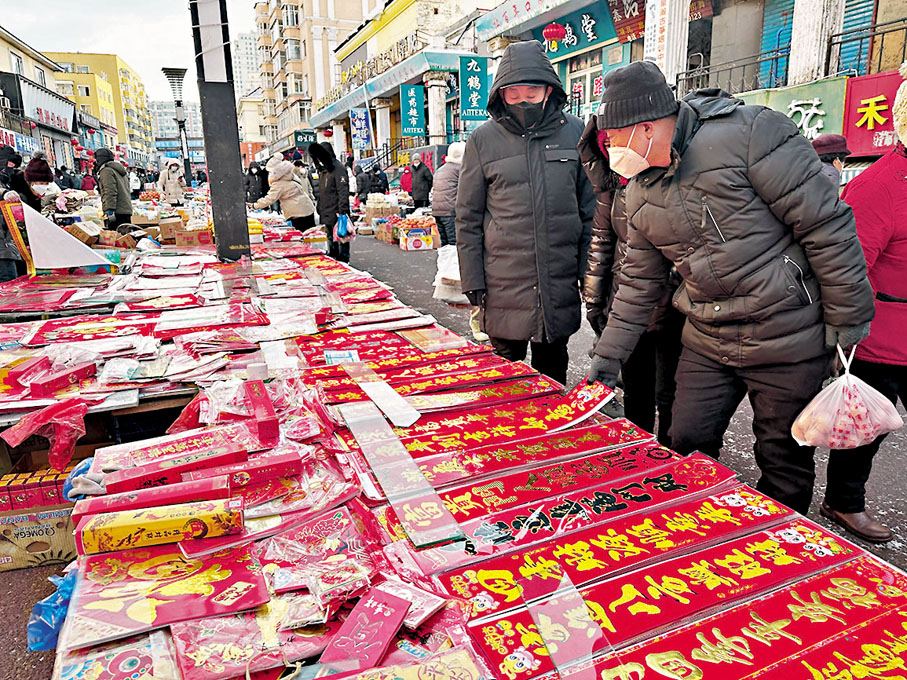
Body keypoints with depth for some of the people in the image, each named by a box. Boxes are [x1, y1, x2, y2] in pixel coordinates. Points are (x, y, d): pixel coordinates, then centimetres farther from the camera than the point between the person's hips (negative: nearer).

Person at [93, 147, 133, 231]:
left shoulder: (106, 171, -5)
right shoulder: (119, 171, 25)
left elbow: (110, 192, -17)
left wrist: (110, 210, -20)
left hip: (118, 212, -10)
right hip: (127, 210, 10)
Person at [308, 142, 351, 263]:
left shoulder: (338, 169, -12)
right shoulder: (322, 170, 16)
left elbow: (343, 191, -19)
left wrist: (342, 211, -25)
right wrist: (320, 208, 19)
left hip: (337, 213, -9)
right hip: (326, 214, 9)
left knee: (341, 238, -3)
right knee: (331, 239, 17)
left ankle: (343, 262, 3)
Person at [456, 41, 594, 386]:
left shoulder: (573, 132, 4)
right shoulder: (483, 140, 0)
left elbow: (590, 206, 10)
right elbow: (468, 218, 2)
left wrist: (588, 268, 5)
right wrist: (473, 281, -3)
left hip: (560, 280, 2)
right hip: (503, 283, -1)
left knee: (553, 367, 17)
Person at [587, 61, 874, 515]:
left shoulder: (749, 133, -17)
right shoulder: (641, 188, 4)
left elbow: (827, 225, -15)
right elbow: (639, 282, 10)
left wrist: (848, 324, -12)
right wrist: (608, 356, 8)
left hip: (787, 339, -5)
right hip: (706, 343, 5)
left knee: (784, 462, 11)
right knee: (687, 449, 11)